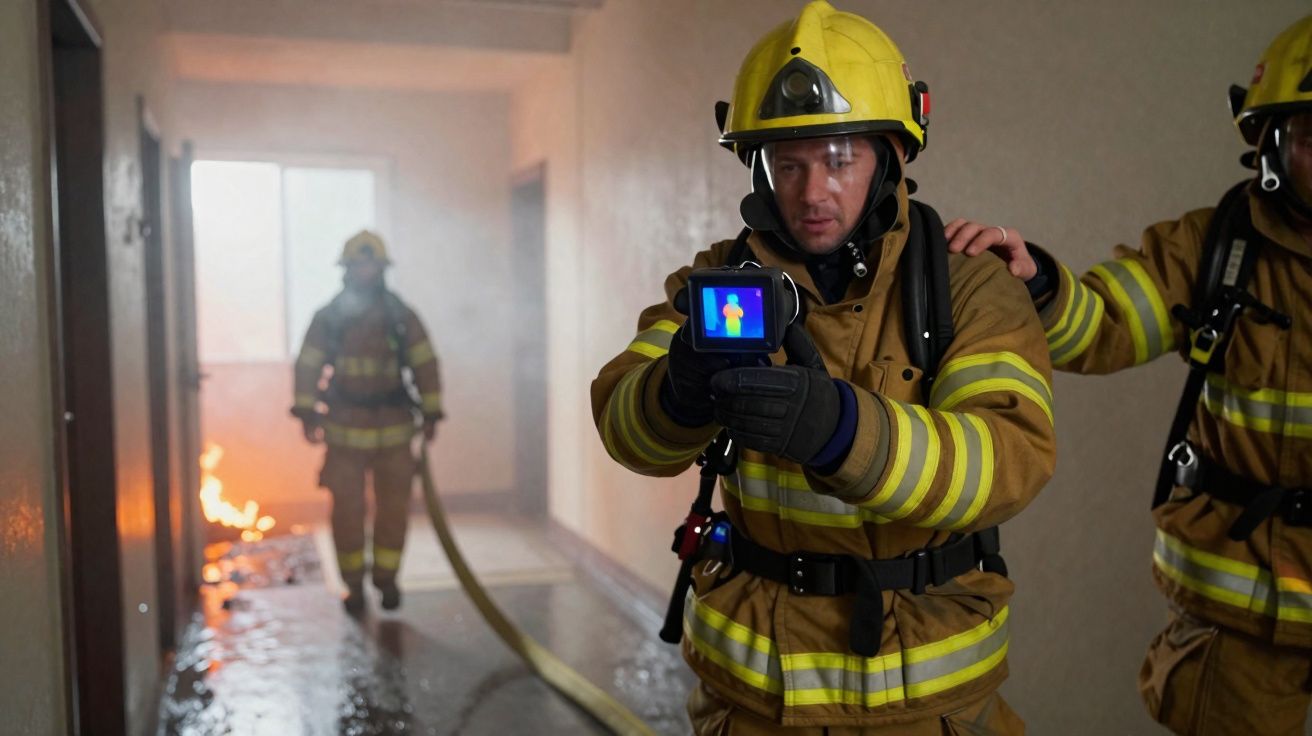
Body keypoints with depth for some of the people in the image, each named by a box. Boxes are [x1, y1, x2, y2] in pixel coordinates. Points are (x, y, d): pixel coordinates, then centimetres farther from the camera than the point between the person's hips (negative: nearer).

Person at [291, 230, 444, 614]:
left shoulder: (402, 317, 0)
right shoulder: (327, 318, -1)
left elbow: (425, 365, 4)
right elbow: (308, 367, 1)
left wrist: (431, 415, 2)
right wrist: (307, 414, -5)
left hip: (394, 429, 1)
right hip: (345, 429, 0)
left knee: (393, 507, 5)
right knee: (347, 509, 4)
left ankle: (386, 577, 21)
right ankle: (353, 583, 17)